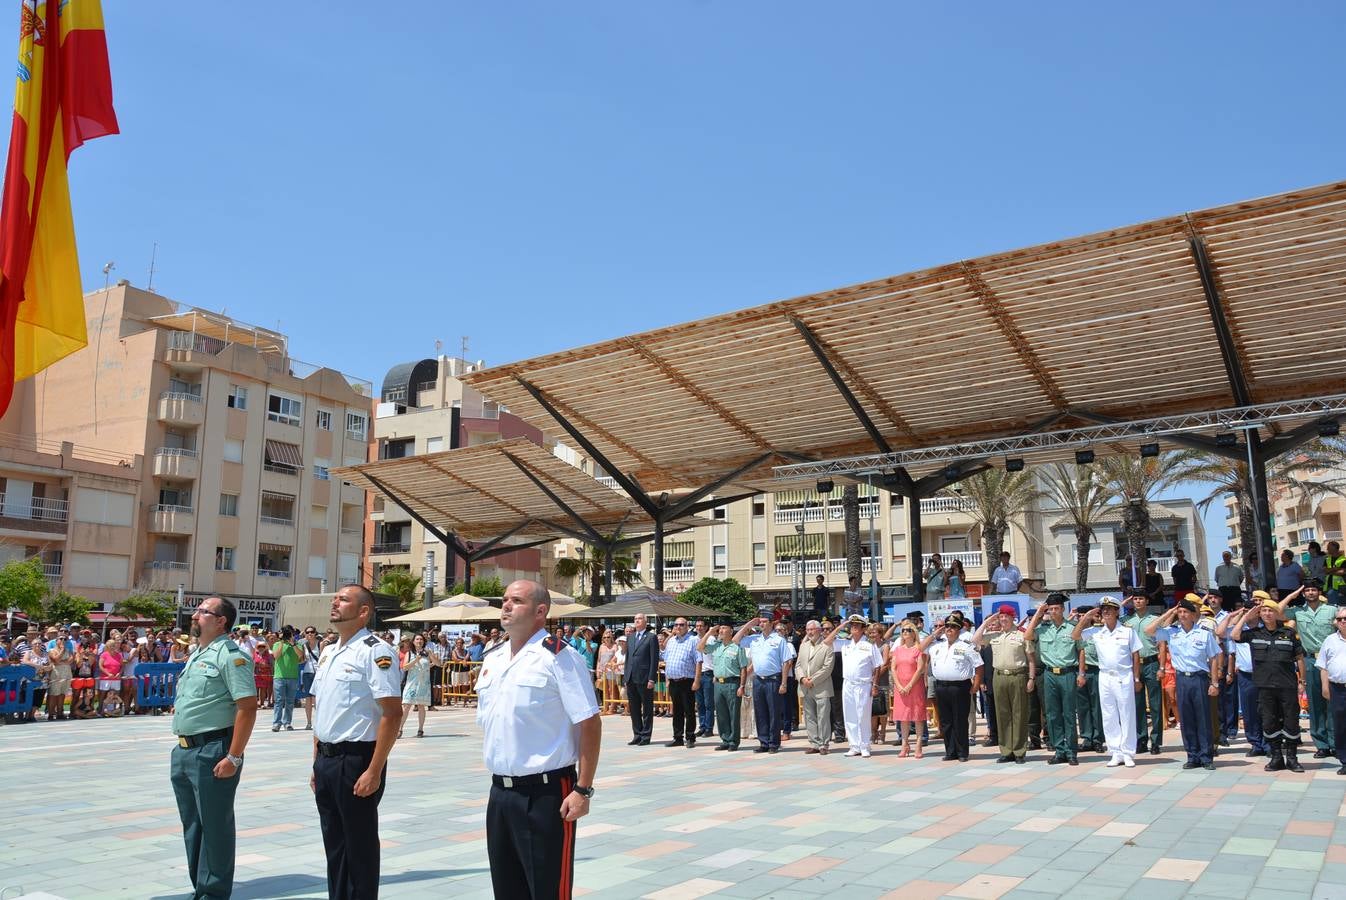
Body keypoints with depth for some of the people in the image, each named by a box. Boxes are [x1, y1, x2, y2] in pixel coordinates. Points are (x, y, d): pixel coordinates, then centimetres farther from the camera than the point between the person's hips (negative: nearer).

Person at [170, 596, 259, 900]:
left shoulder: (230, 655, -14)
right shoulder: (195, 655, 15)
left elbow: (248, 706, -20)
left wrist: (234, 758, -22)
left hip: (212, 753, -9)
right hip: (184, 750, 9)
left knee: (214, 826, 1)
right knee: (192, 825, 18)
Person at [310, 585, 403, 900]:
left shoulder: (375, 652, -14)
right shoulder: (327, 653, 12)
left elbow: (392, 714, -19)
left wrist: (374, 771, -21)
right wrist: (317, 762, 15)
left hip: (356, 760, -8)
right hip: (325, 760, 8)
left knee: (360, 847, 3)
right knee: (334, 846, 17)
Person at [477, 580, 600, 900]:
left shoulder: (558, 656, -12)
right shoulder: (492, 659, 10)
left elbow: (589, 724, -14)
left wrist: (583, 790, -17)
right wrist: (497, 777, 16)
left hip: (545, 794, -7)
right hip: (499, 792, 7)